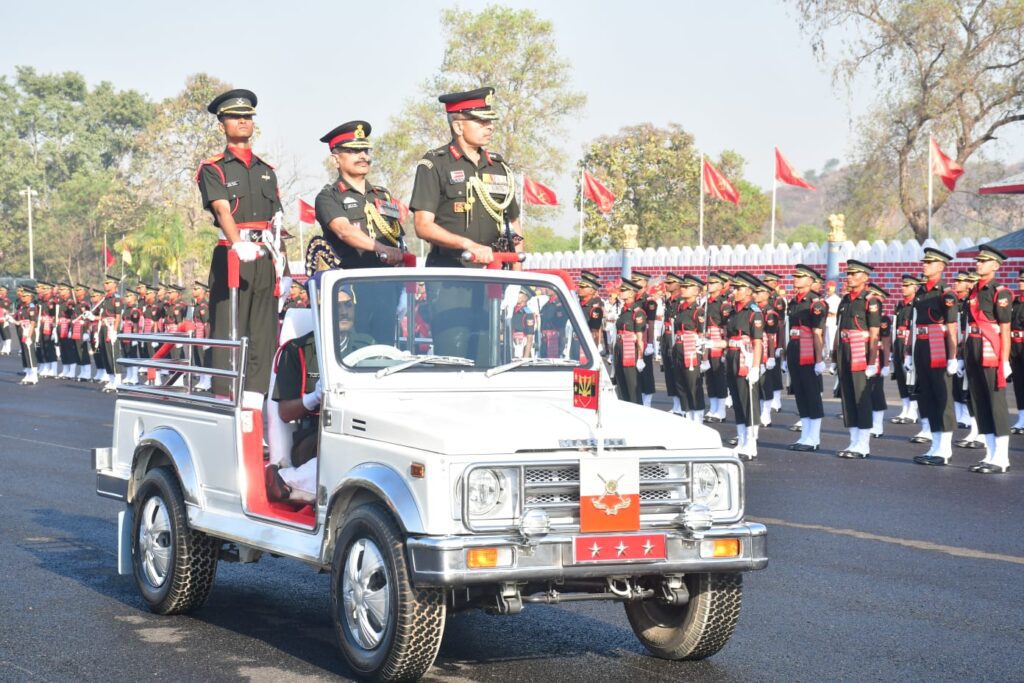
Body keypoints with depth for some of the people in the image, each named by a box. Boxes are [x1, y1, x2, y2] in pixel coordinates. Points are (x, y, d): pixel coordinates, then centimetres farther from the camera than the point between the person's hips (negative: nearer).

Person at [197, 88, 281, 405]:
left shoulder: (266, 171, 20)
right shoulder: (213, 169, 3)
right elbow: (222, 210, -15)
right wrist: (238, 244, -33)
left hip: (265, 258, 5)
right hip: (231, 256, -5)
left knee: (263, 330, 2)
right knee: (228, 328, -8)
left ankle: (253, 400, 5)